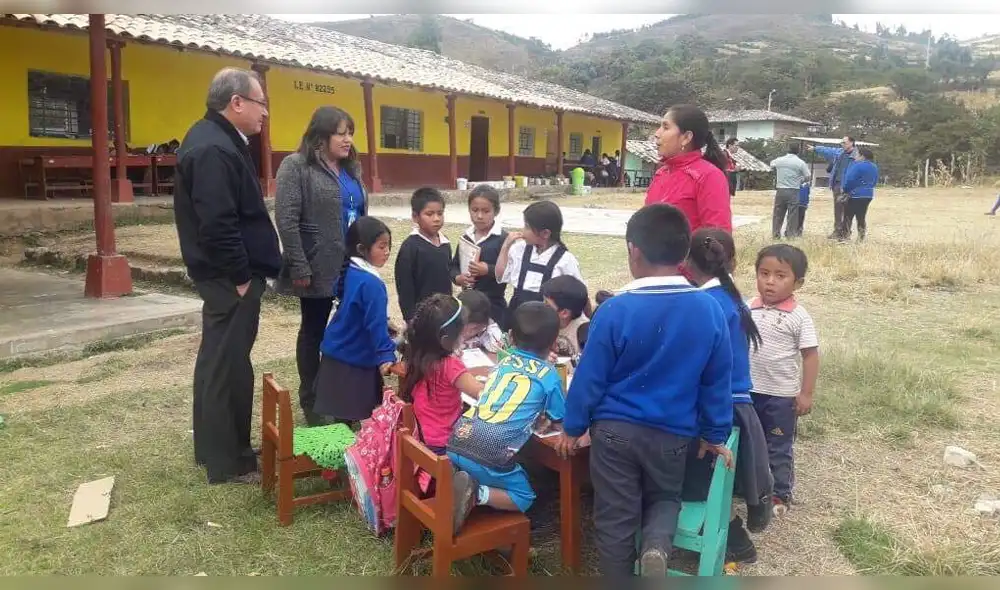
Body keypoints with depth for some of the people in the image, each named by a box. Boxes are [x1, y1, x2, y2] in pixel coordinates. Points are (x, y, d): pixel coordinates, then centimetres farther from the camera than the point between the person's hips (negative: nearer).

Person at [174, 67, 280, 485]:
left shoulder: (215, 139, 14)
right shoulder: (213, 149, -21)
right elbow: (218, 224, -27)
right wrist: (241, 276, -18)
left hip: (226, 275, 11)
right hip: (230, 278, -11)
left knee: (218, 360, 18)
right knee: (229, 365, -2)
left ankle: (213, 446, 32)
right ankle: (228, 462, 10)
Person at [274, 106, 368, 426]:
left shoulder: (351, 168, 14)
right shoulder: (296, 166, -8)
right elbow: (286, 220, -15)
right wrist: (300, 268, -18)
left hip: (353, 267, 6)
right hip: (319, 268, -6)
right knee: (313, 331, 7)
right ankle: (310, 400, 21)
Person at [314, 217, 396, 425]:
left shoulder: (350, 272, 5)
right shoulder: (371, 283, -23)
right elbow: (376, 324, -26)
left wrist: (386, 327, 27)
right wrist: (386, 355, -25)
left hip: (337, 354, 9)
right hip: (354, 360, -9)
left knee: (341, 416, 15)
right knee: (347, 417, -1)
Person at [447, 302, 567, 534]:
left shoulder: (504, 362, 20)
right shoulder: (549, 374, 6)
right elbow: (561, 418, 17)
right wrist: (542, 411, 36)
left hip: (456, 440, 5)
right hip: (490, 455, -5)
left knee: (464, 471, 37)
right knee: (524, 499, 18)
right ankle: (477, 494, -7)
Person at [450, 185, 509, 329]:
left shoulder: (503, 238, -10)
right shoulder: (465, 237, 7)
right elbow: (454, 266, 13)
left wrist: (488, 270, -25)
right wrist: (458, 278, -8)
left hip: (493, 304, -5)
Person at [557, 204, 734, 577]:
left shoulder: (616, 310, -17)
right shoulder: (709, 309, -8)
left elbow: (590, 377, -10)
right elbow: (718, 382, 1)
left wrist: (572, 428, 4)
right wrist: (715, 435, 14)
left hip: (614, 430, -2)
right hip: (673, 435, 2)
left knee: (615, 519, 13)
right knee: (665, 498, 25)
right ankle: (657, 545, -3)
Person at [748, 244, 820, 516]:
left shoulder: (798, 317, -13)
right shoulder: (749, 308, -2)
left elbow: (810, 355, -10)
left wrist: (806, 393, -12)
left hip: (781, 395, -4)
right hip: (748, 390, 4)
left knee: (779, 448, 10)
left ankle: (780, 495, 26)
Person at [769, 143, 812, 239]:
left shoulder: (779, 160, 2)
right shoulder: (800, 163, -5)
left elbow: (772, 165, 23)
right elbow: (808, 177, -1)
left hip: (780, 190, 2)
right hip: (793, 191, -2)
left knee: (778, 213, 9)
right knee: (792, 214, 4)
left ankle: (775, 234, 12)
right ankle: (790, 234, 5)